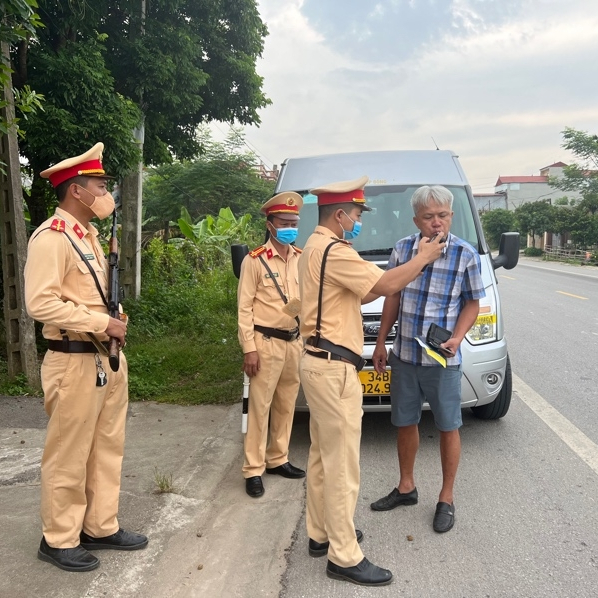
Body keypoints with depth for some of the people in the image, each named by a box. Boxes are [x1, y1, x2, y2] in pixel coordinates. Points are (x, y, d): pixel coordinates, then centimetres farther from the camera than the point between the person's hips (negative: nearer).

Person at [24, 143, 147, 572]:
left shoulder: (88, 235, 15)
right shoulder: (51, 237, -14)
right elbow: (41, 303, -24)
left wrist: (114, 324, 4)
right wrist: (102, 323, -20)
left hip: (107, 359, 9)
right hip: (75, 363, -9)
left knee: (108, 448, 16)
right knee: (69, 456, 5)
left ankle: (101, 527, 31)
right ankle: (59, 540, 23)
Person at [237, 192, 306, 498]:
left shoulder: (301, 258, 8)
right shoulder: (255, 260, -8)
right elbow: (244, 308, -9)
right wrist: (249, 348, -13)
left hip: (294, 341, 6)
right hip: (266, 342, -5)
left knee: (286, 405, 13)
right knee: (260, 407, 0)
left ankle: (278, 459, 28)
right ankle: (253, 470, 10)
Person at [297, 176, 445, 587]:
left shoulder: (316, 247, 16)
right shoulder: (333, 250, -17)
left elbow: (361, 294, 17)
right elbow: (387, 284, -20)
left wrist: (406, 275, 7)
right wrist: (424, 257, -4)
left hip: (321, 363, 11)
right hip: (334, 368, -11)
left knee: (323, 457, 18)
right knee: (342, 463, -3)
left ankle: (321, 534, 31)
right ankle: (345, 558, 8)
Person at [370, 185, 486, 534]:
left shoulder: (466, 255, -9)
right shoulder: (403, 249, 0)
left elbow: (472, 304, -2)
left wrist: (457, 339, -19)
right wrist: (381, 343, 9)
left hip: (443, 360, -3)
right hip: (404, 356, 3)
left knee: (448, 428, 8)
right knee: (405, 423, 15)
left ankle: (446, 499, 25)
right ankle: (406, 487, 34)